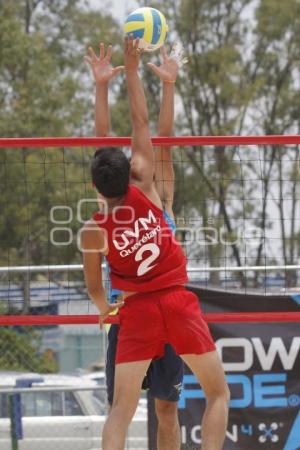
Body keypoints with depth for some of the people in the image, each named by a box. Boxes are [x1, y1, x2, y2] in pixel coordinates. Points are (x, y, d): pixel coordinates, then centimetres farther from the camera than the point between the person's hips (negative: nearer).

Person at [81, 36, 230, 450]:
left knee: (122, 408, 0)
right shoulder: (144, 189, -7)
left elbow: (94, 286, 8)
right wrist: (132, 70, 7)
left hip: (137, 309, 0)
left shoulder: (92, 231, -5)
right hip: (178, 301, 0)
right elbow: (141, 124, 0)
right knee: (218, 393, 11)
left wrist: (104, 309, 30)